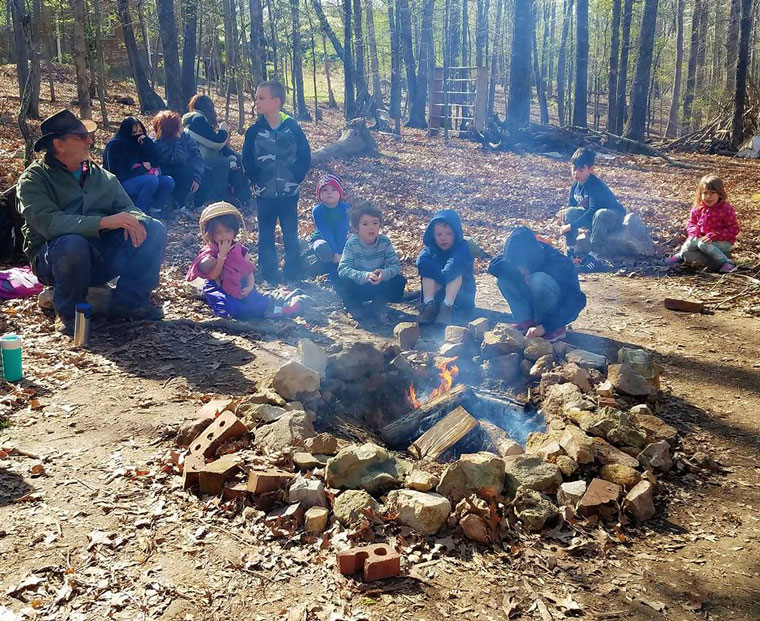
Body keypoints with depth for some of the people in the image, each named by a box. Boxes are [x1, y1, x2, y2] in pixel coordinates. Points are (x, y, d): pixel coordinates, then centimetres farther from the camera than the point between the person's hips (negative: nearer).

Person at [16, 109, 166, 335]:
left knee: (154, 230, -14)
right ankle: (68, 312, -12)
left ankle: (130, 302, -5)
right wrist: (104, 222, -33)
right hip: (55, 257, -4)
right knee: (73, 244, -39)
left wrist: (132, 220, -21)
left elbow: (127, 206, 6)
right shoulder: (34, 179, -6)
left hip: (103, 255, 5)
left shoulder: (102, 175, 12)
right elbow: (48, 223, -22)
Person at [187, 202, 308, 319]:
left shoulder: (239, 249, 8)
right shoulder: (210, 252, -2)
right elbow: (214, 275, -16)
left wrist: (250, 286, -13)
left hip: (242, 289, 5)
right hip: (222, 291, -5)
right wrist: (222, 254, -22)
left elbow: (249, 270, 7)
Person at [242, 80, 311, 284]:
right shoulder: (255, 131, -3)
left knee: (291, 236, 6)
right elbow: (247, 159, 1)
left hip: (289, 193, -1)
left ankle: (293, 275, 18)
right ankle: (269, 276, 17)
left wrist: (296, 178, -7)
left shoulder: (292, 128, -6)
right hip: (264, 194, 1)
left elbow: (305, 157, -2)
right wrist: (256, 180, -5)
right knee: (266, 236, 8)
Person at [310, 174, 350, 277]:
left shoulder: (345, 208, -15)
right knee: (323, 248, -37)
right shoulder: (317, 210, -19)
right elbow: (325, 233, -27)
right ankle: (331, 271, -10)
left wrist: (340, 253, -33)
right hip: (321, 239, -3)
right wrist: (335, 253, -35)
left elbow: (343, 232, -23)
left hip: (341, 240, 3)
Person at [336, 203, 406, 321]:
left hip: (379, 285, 2)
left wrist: (385, 273, -39)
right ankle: (355, 306, -2)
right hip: (357, 287, -2)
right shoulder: (352, 244, -18)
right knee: (342, 283, -32)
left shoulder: (384, 242, -11)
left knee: (399, 281, -21)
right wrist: (364, 276, -44)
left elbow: (396, 265, -16)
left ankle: (378, 304, 3)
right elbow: (343, 269, -28)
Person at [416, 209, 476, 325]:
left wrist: (438, 284, -33)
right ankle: (429, 306, -30)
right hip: (437, 296, 3)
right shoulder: (430, 249, -2)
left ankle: (447, 307, -37)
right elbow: (421, 262, -25)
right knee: (428, 266, -19)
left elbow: (455, 265, -33)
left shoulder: (463, 248, -12)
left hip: (461, 297, -3)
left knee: (455, 269, -27)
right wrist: (441, 276, -35)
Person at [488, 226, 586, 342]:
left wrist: (546, 326, -39)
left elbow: (577, 301, -32)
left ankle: (556, 328, -18)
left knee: (539, 279, -35)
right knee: (504, 279, -16)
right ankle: (527, 320, -9)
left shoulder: (559, 263, -29)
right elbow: (493, 266, -17)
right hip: (537, 307, 5)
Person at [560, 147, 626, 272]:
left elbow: (593, 211, -33)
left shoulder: (596, 186, -27)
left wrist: (572, 226, -33)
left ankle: (593, 257, -36)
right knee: (569, 212, -10)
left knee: (600, 215, -41)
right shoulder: (575, 185, -2)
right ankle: (571, 251, -8)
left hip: (615, 217, -8)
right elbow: (571, 205, 10)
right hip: (593, 217, 8)